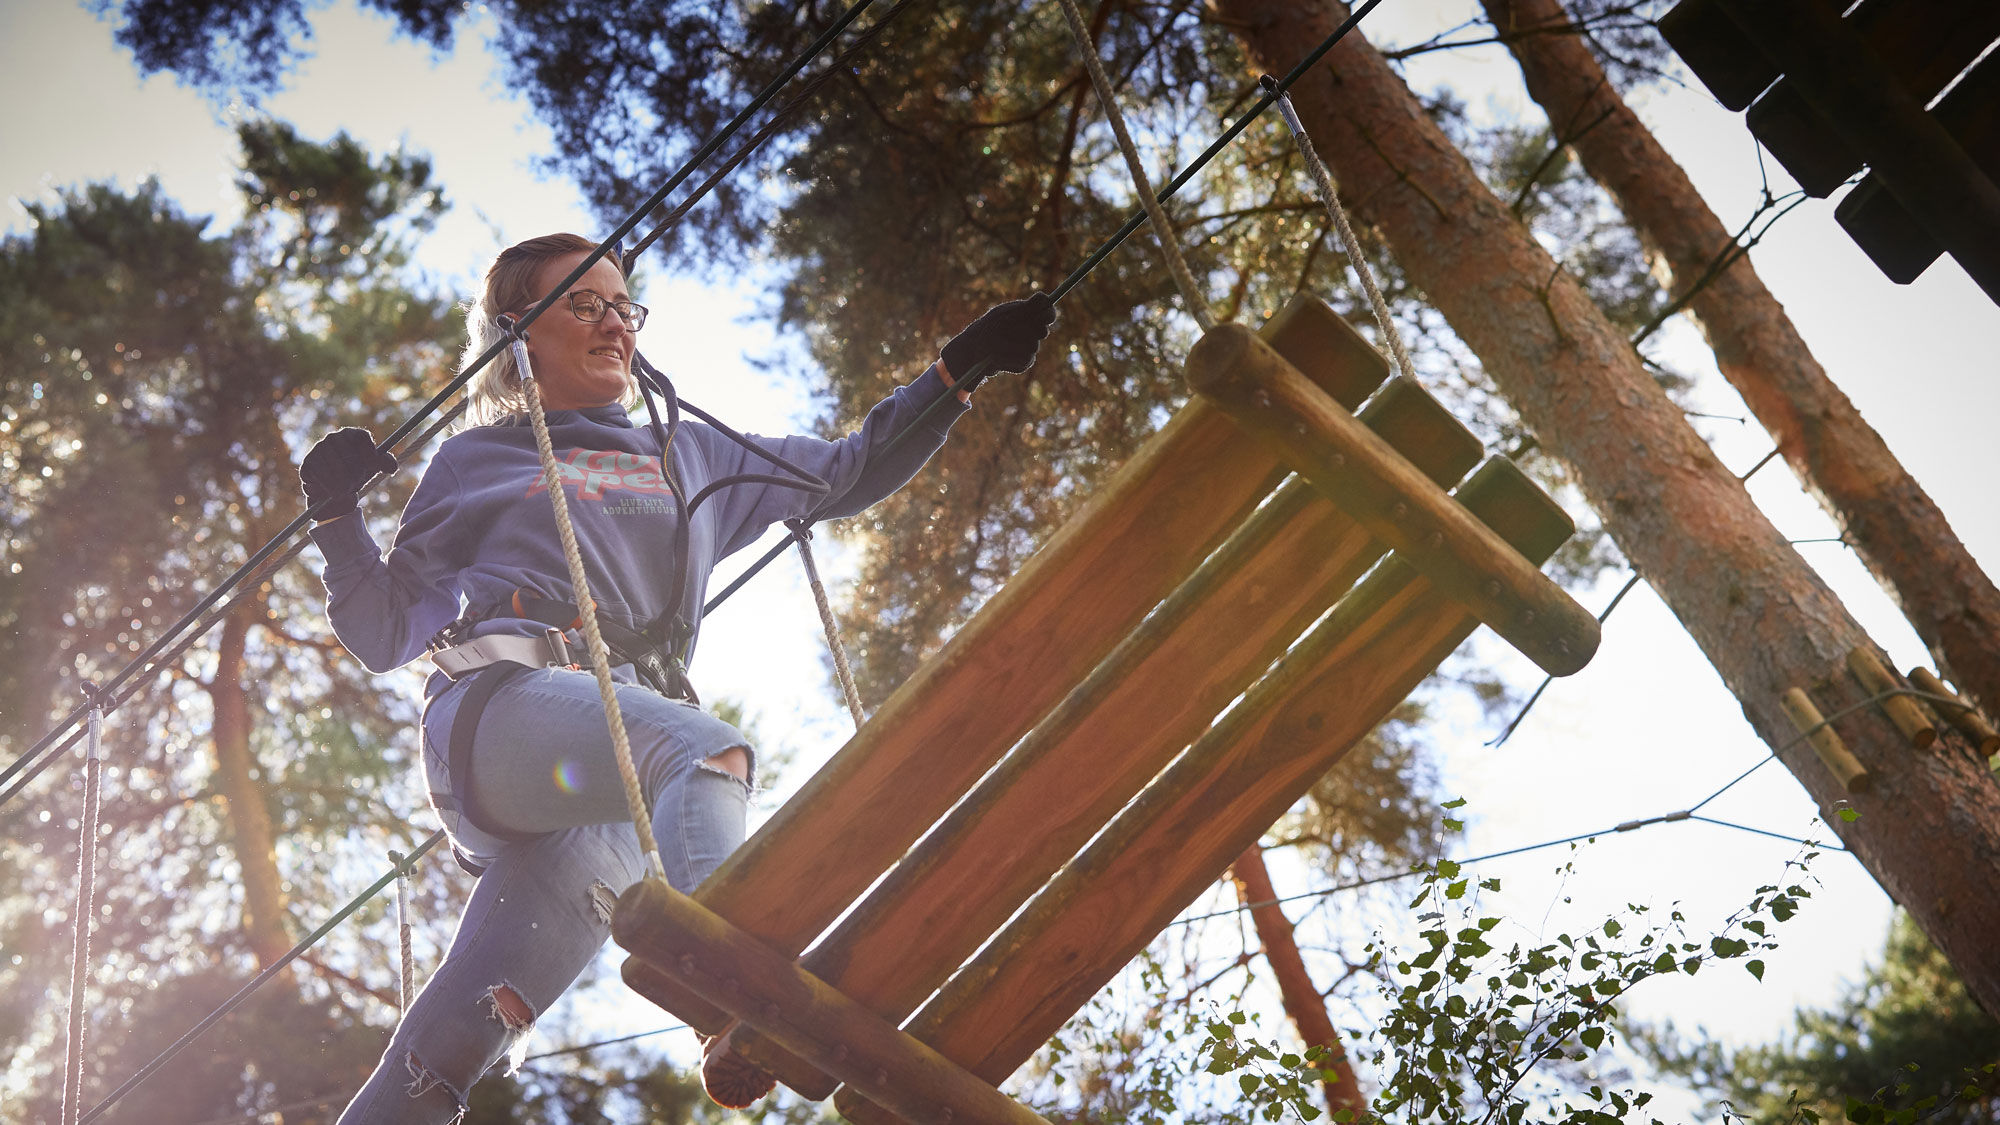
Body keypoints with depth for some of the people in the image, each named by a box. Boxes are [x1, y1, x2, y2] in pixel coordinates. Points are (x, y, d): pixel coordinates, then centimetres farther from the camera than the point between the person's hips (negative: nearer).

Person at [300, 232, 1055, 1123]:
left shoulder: (694, 457, 33)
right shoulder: (474, 463, 24)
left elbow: (848, 473, 32)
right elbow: (385, 633, 21)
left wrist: (960, 367, 25)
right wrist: (336, 517, 6)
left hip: (593, 785, 3)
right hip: (497, 706, -3)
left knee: (446, 1053, -14)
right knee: (705, 749, -37)